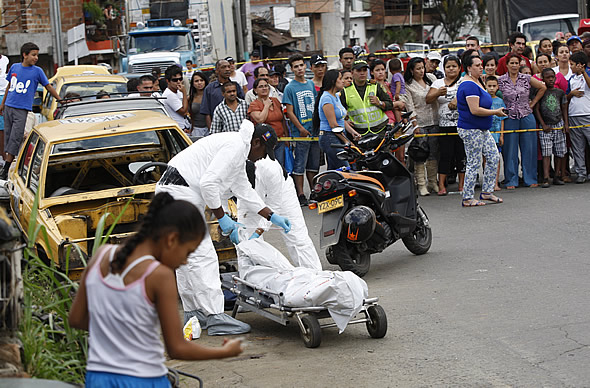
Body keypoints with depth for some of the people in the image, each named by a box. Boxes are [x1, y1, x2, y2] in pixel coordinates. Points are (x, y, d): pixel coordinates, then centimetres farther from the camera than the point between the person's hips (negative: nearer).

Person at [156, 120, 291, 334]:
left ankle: (193, 312, 24)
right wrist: (222, 218, -12)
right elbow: (209, 182, -21)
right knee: (202, 256, -11)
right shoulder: (236, 146, -12)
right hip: (180, 191, -11)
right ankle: (215, 317, -12)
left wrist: (272, 217, 30)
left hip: (170, 189, 11)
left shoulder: (238, 149, 22)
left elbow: (245, 191, 29)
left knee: (186, 256, 16)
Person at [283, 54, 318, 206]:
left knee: (314, 164, 11)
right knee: (300, 165, -2)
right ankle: (300, 195, 2)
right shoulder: (290, 88, -4)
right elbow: (290, 112, -8)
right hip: (300, 133, -5)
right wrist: (301, 129, -13)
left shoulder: (311, 84, 13)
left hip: (314, 131, 5)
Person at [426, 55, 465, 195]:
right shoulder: (438, 83, 10)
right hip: (445, 124, 1)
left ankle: (462, 184, 9)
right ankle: (441, 185, 0)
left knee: (462, 153, 1)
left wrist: (457, 100, -31)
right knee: (445, 154, -2)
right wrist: (438, 93, -21)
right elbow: (428, 99, -1)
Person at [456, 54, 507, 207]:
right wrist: (496, 112, -17)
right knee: (474, 164, -4)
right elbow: (475, 110, -26)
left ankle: (487, 192, 18)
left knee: (494, 157, 10)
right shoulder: (469, 85, -19)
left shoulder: (477, 82, 14)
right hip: (471, 130, -10)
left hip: (482, 130, 10)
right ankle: (467, 199, 4)